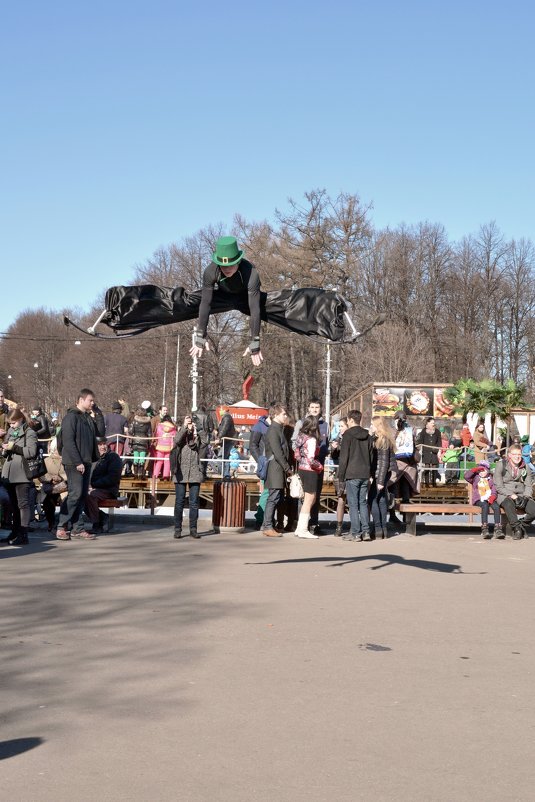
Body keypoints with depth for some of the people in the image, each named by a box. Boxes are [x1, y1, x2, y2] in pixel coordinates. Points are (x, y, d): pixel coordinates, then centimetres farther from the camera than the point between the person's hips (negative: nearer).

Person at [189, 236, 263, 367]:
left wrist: (255, 343, -44)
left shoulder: (251, 274, -46)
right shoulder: (210, 272, -41)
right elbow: (205, 304, -34)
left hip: (245, 293, -1)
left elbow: (255, 309, -44)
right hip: (223, 292, 2)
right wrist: (200, 336, -32)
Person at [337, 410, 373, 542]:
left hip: (352, 474, -6)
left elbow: (344, 457, -9)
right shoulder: (367, 436, 12)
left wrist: (341, 475, -5)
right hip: (365, 474, 6)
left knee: (353, 504, -2)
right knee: (363, 502, 11)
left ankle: (355, 533, -3)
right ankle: (366, 531, 7)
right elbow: (371, 455, 15)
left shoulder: (348, 435, -7)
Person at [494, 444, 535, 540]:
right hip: (504, 496, -4)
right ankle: (517, 528, -28)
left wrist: (526, 496, -9)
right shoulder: (501, 465, -1)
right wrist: (511, 495, -18)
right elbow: (498, 486, -6)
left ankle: (523, 525, 2)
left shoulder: (525, 467, 12)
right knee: (509, 505, -41)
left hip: (521, 495, 4)